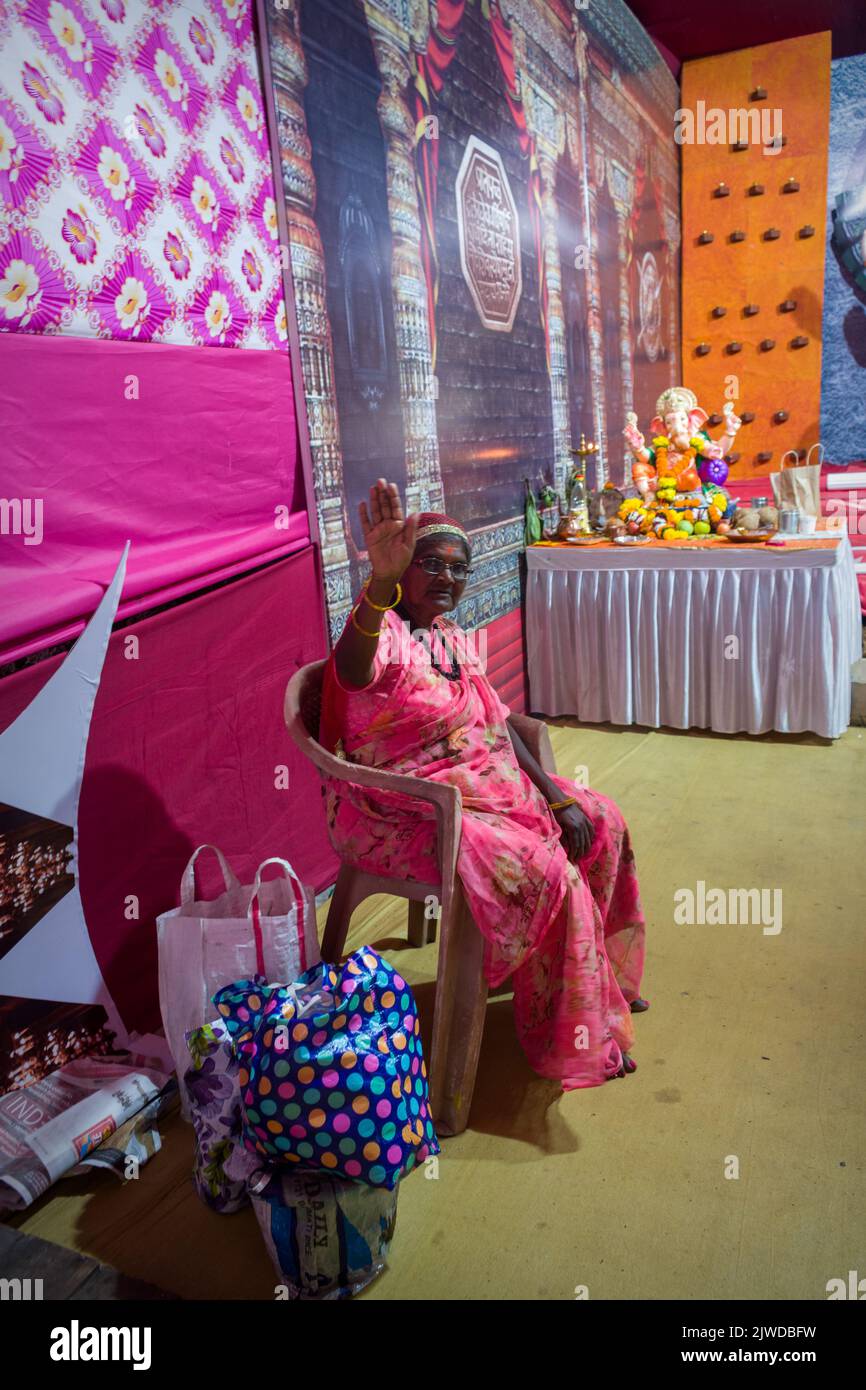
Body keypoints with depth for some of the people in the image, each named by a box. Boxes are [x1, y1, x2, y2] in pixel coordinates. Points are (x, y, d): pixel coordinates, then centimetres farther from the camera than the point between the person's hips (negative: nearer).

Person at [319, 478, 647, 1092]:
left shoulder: (453, 638, 9)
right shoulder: (386, 633, -18)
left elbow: (498, 721, 10)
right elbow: (351, 670, -45)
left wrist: (556, 795, 1)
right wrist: (382, 580, -63)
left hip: (489, 789, 9)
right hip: (406, 817, -9)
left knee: (598, 823, 10)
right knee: (548, 874, -23)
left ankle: (602, 980, 29)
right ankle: (573, 1038, 1)